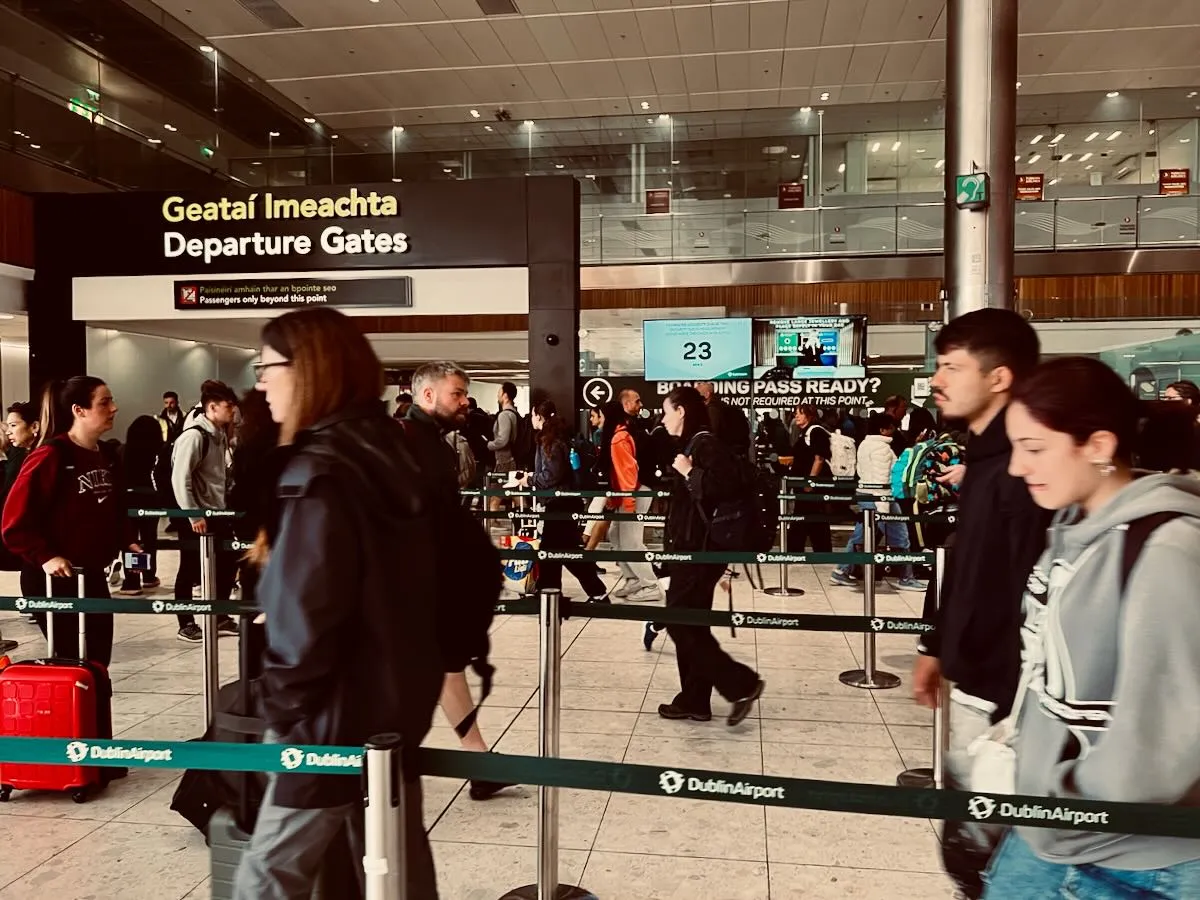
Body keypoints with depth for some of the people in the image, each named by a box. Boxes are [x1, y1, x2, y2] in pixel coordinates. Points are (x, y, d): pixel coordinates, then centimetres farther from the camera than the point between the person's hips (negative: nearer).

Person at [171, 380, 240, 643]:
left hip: (217, 512, 9)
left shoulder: (220, 434, 9)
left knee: (227, 564, 12)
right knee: (190, 571, 4)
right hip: (196, 516, -9)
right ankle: (186, 625, 17)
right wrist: (193, 515, -20)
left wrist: (226, 501, 11)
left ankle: (220, 619, 26)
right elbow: (180, 478, -21)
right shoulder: (194, 435, -17)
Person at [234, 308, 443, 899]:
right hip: (398, 700, 9)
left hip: (337, 716, -8)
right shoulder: (389, 448, 5)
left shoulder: (318, 473, -20)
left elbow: (305, 617, -23)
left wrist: (284, 712, -10)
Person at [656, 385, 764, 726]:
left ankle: (742, 684, 1)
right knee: (691, 624, 13)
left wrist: (690, 472, -22)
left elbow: (727, 488, -28)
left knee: (680, 623, -4)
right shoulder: (690, 444, 13)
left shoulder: (706, 445, -15)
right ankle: (694, 700, 21)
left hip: (699, 549, -10)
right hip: (689, 548, 10)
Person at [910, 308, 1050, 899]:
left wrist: (1011, 706, -22)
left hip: (997, 688, -9)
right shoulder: (985, 457, 10)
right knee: (972, 830, 20)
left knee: (974, 843, 2)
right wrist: (936, 646, 20)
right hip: (973, 676, 9)